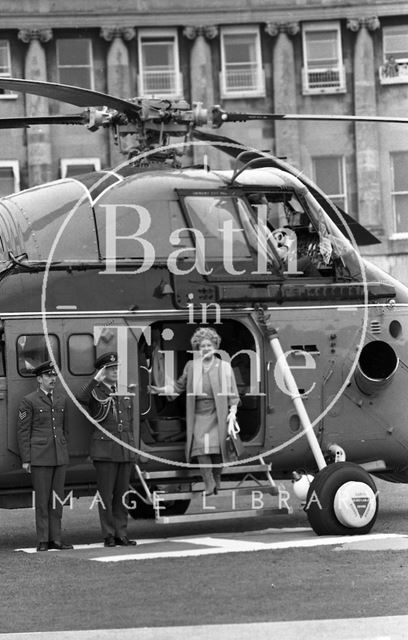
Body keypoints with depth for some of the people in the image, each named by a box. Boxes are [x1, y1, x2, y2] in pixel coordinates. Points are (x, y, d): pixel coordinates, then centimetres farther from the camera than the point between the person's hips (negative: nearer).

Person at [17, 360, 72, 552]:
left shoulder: (61, 400, 14)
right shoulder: (29, 401, -2)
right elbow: (22, 432, -3)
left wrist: (65, 453, 15)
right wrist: (26, 460, -8)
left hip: (60, 457, 5)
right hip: (39, 457, -5)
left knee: (57, 499, 6)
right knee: (42, 500, -3)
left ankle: (55, 538, 10)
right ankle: (43, 541, 1)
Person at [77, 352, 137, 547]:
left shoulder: (125, 392, 15)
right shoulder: (95, 392, -2)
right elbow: (81, 398, -26)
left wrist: (132, 446, 18)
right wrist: (96, 380, -28)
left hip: (125, 450, 5)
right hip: (105, 449, -5)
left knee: (122, 495, 7)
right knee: (106, 495, -2)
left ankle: (121, 534, 11)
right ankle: (109, 536, 1)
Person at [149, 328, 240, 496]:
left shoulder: (224, 367, 7)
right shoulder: (191, 366, 12)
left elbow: (232, 392, 8)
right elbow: (179, 386, 19)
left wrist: (233, 411, -2)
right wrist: (161, 390, 8)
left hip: (217, 413, -1)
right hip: (198, 413, 1)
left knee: (216, 446, -7)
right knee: (200, 446, -15)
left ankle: (217, 481, 12)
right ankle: (209, 483, -10)